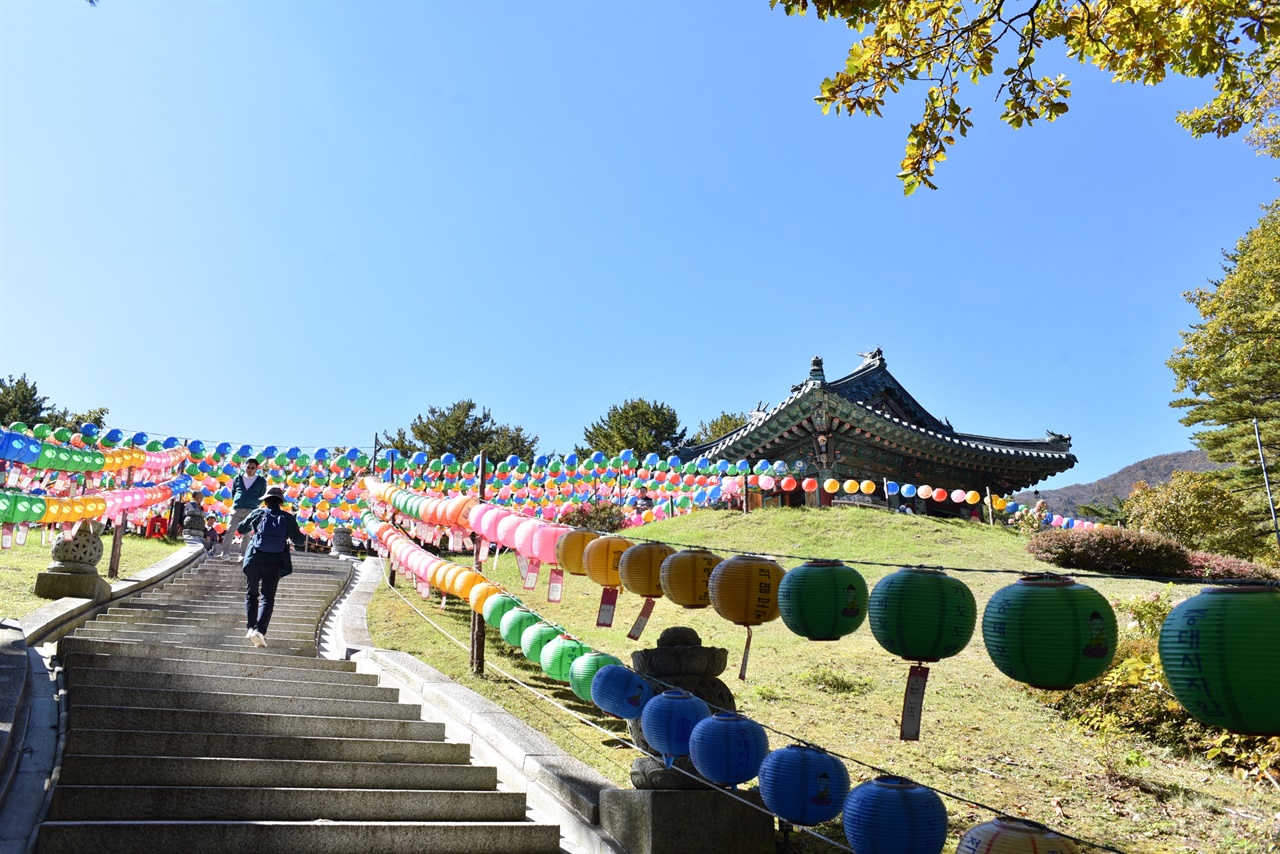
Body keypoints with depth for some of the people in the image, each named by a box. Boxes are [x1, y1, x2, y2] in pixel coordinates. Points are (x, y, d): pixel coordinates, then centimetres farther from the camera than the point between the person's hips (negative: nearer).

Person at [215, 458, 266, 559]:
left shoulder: (261, 481, 6)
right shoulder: (238, 478, 10)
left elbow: (262, 496, 12)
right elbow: (233, 492, 22)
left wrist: (254, 503, 1)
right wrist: (236, 501, 12)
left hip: (251, 510, -1)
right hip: (236, 509, 1)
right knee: (230, 530, -7)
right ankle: (225, 551, -6)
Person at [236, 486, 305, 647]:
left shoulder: (258, 513, 6)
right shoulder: (288, 518, 5)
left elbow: (240, 529, 20)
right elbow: (299, 541, 11)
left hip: (254, 560, 0)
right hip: (274, 563, 0)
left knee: (251, 595, 15)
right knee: (267, 598, 4)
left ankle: (251, 627, 2)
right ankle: (260, 629, -13)